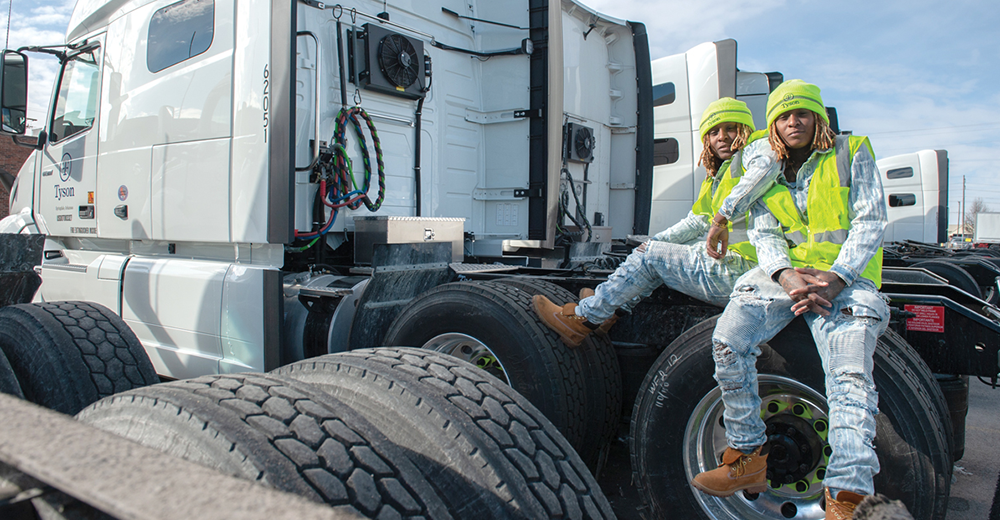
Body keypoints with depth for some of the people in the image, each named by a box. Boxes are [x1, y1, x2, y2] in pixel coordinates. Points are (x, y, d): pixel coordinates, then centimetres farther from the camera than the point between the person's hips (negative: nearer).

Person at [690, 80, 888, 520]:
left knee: (850, 375, -24)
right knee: (728, 340, -22)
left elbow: (870, 223, -1)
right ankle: (747, 458, -9)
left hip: (846, 276, -2)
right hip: (783, 272, 3)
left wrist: (835, 278, -18)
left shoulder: (853, 154, 8)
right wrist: (787, 274, -16)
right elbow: (764, 234, 7)